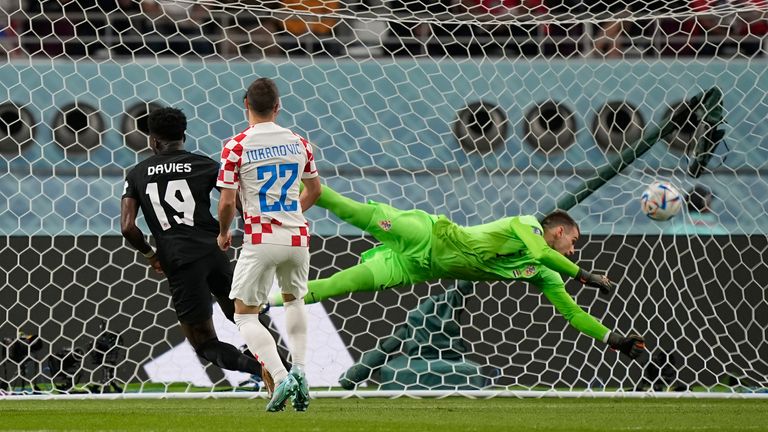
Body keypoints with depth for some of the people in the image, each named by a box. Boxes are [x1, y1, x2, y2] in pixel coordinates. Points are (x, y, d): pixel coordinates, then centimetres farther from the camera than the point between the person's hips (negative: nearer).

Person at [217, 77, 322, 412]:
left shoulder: (236, 147, -8)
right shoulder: (298, 143, 6)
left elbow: (227, 203, -9)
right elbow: (314, 190, 18)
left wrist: (223, 233, 11)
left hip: (261, 240, -4)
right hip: (297, 236, 4)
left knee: (245, 316, 4)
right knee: (294, 299, 30)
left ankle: (281, 378, -17)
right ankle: (299, 369, 14)